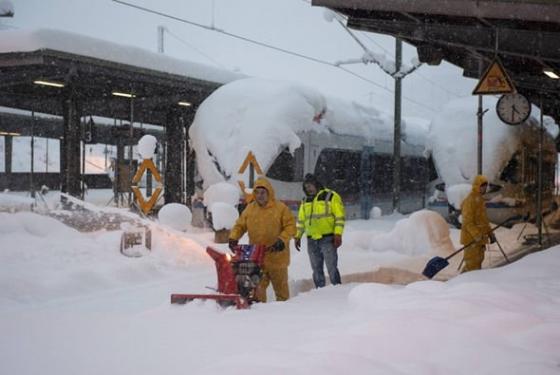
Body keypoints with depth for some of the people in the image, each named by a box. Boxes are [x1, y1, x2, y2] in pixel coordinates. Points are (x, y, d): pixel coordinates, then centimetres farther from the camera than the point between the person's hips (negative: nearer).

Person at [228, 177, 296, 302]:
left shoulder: (281, 208, -4)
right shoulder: (250, 209, 8)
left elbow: (291, 226, -6)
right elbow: (240, 225, 13)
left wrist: (282, 240, -19)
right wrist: (233, 237, -4)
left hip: (276, 255, -3)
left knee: (280, 285, 8)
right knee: (257, 286, 3)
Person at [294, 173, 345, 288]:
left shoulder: (331, 196, -3)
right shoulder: (305, 201, 15)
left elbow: (340, 217, -7)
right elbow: (300, 220, 22)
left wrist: (338, 234, -14)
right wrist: (298, 236, 14)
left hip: (328, 239, -6)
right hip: (312, 241, 6)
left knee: (332, 268, -8)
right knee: (317, 270, 8)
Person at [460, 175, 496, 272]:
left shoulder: (480, 199, 16)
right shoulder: (470, 200, -16)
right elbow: (468, 222, -21)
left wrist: (490, 233, 22)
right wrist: (477, 235, -27)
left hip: (480, 238, 10)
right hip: (472, 238, -10)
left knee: (478, 261, 16)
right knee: (473, 262, -10)